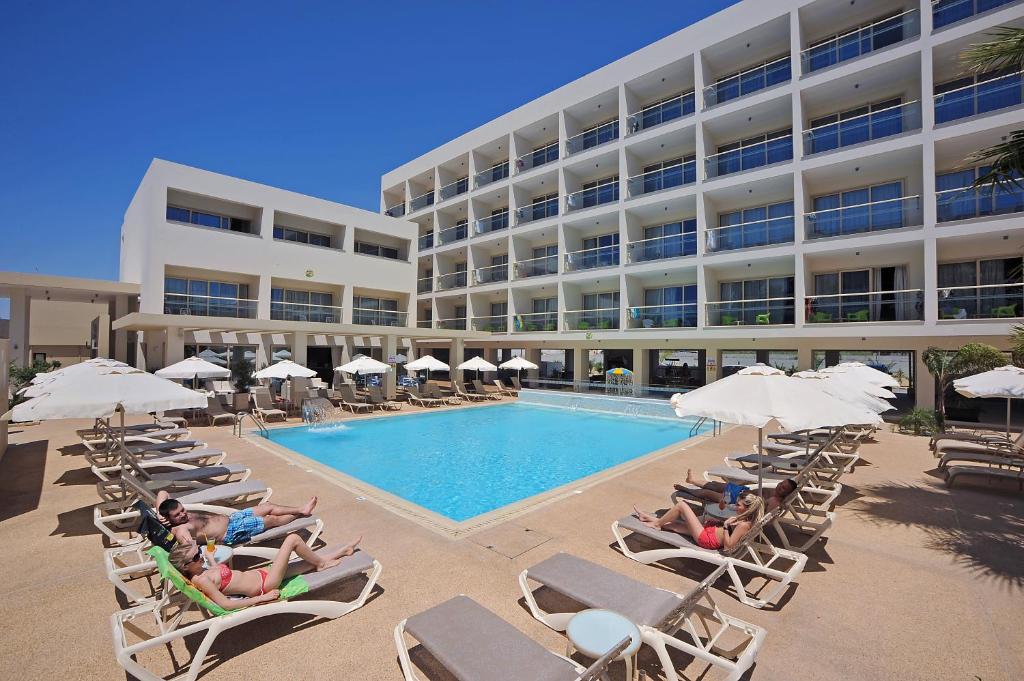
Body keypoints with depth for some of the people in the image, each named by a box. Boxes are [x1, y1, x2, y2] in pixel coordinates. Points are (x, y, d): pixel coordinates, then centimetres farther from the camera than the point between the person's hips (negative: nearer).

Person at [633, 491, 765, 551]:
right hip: (710, 530, 9)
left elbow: (728, 545, -27)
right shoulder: (746, 519, 0)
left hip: (707, 539, -9)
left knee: (681, 505, -6)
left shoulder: (743, 525, -26)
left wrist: (726, 526, -26)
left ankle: (657, 523, 13)